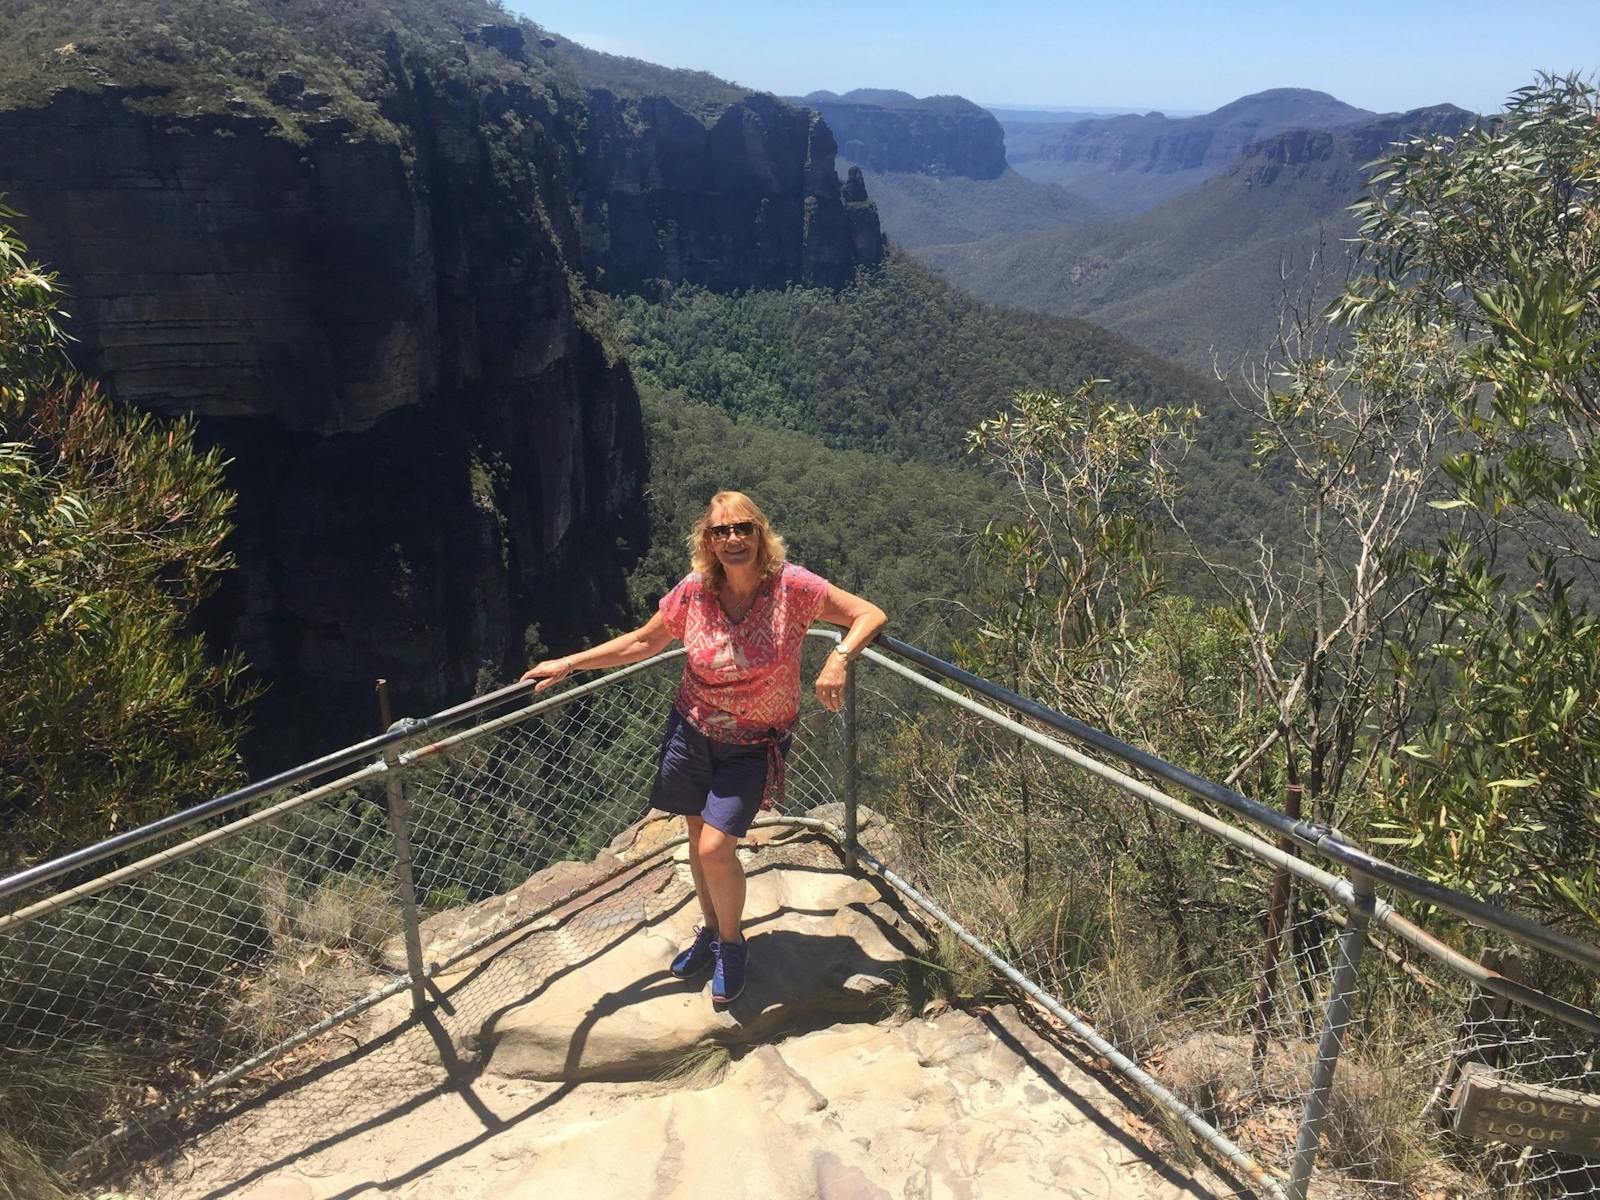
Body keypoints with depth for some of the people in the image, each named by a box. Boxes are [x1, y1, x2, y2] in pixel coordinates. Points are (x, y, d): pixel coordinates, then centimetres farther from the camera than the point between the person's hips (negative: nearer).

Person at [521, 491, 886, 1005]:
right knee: (699, 839, 15)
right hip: (692, 731, 3)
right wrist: (568, 663, 1)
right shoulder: (693, 592, -12)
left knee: (715, 849, -10)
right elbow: (644, 642, 3)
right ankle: (711, 930, 43)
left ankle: (732, 945, 19)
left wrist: (839, 657, -31)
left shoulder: (791, 586, -19)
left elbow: (870, 615, -14)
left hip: (754, 745, -3)